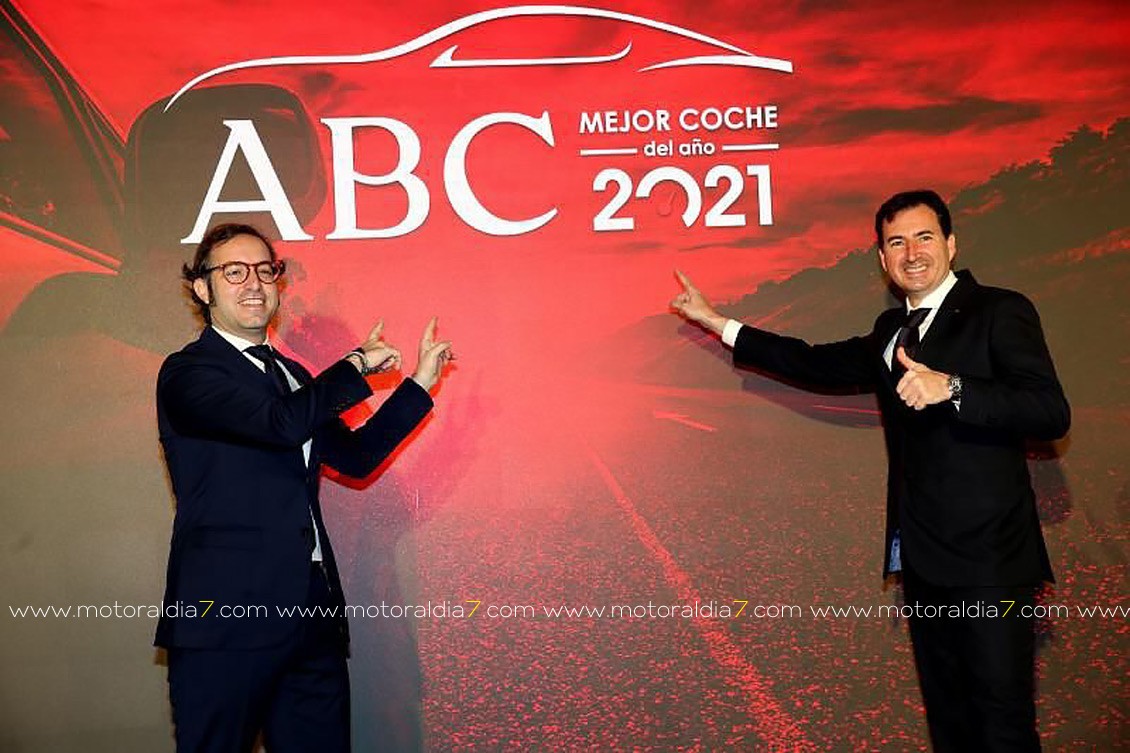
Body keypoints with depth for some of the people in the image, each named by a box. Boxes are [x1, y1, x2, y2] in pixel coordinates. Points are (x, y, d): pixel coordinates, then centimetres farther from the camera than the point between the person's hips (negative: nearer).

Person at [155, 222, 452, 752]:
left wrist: (419, 383, 14)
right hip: (226, 615, -7)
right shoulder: (188, 372, -6)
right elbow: (284, 423, -23)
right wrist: (357, 364, -9)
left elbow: (354, 456, 19)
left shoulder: (291, 374, 20)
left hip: (313, 610, 7)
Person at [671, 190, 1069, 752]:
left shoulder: (999, 312, -5)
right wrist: (715, 322, 21)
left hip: (987, 559, -7)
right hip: (921, 557, 7)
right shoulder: (891, 330, 18)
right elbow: (819, 364, 20)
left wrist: (951, 387, -30)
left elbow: (1050, 412, -15)